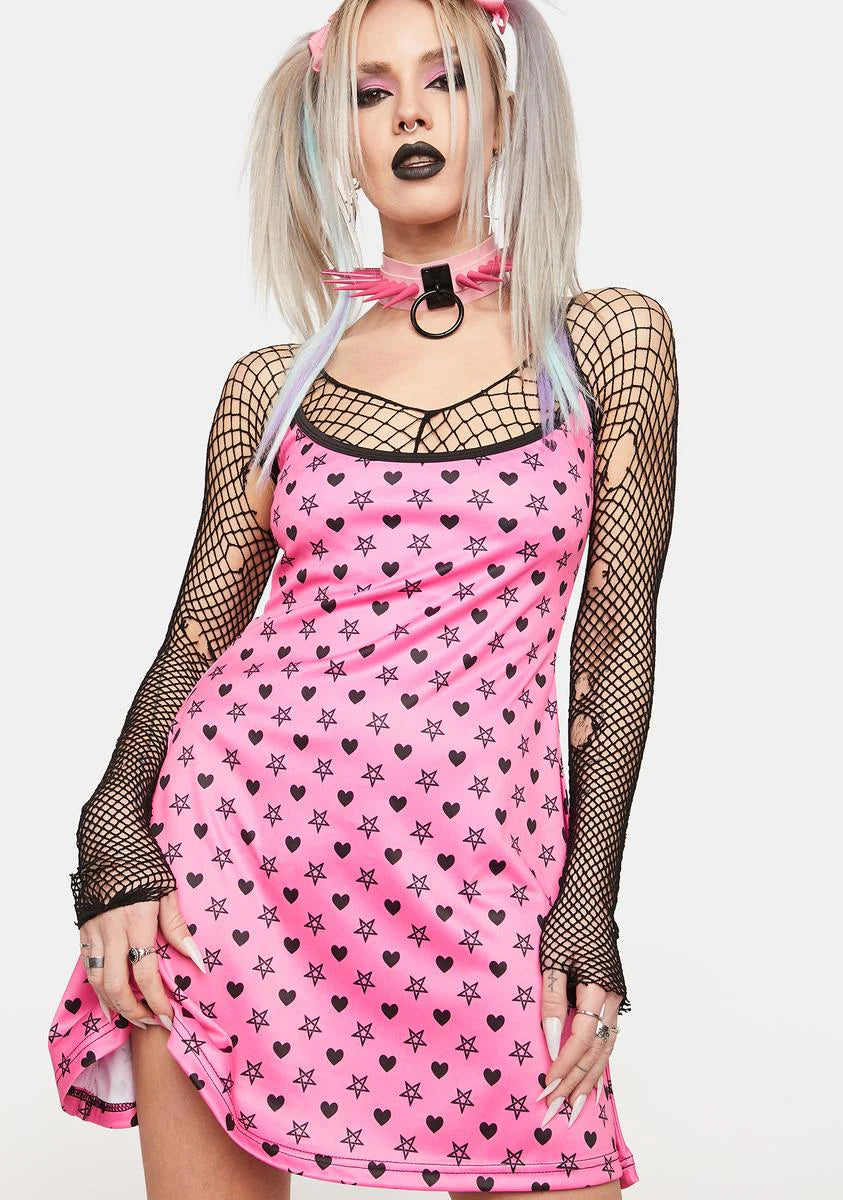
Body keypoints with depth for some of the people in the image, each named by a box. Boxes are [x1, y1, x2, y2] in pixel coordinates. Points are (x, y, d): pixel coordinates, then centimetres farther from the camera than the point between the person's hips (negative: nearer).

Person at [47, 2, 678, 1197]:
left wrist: (589, 905, -2)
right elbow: (197, 636, 10)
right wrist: (116, 839, -6)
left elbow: (617, 636, 4)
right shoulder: (271, 383, 10)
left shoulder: (607, 339, 7)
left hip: (483, 873, -1)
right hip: (237, 835, 1)